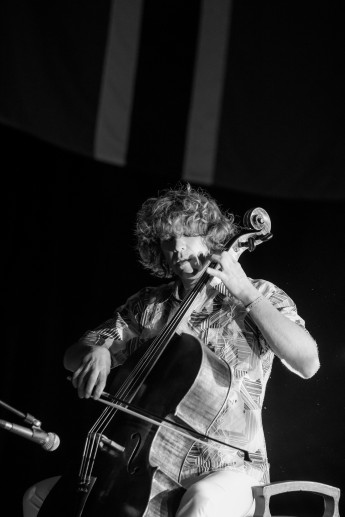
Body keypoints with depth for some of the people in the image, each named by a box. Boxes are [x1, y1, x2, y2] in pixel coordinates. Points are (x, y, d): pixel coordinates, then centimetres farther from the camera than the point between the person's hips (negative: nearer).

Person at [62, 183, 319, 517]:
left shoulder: (259, 298, 0)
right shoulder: (148, 305, 9)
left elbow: (307, 364, -17)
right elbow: (73, 355, 11)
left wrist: (247, 294, -17)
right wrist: (95, 352, -13)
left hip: (228, 469, -4)